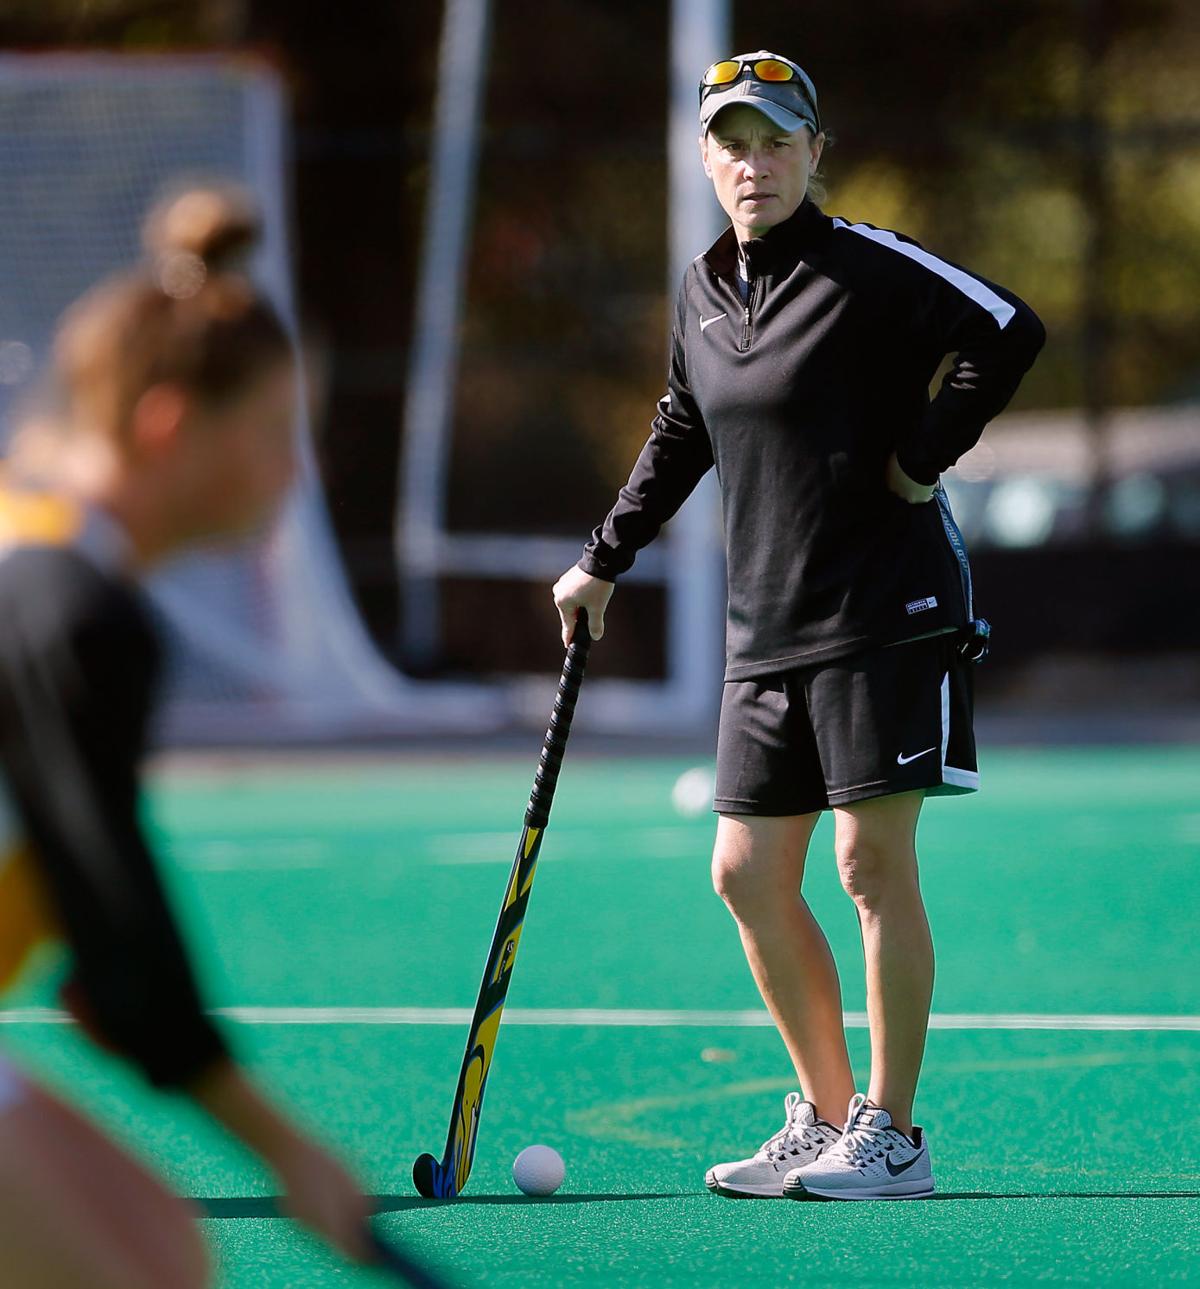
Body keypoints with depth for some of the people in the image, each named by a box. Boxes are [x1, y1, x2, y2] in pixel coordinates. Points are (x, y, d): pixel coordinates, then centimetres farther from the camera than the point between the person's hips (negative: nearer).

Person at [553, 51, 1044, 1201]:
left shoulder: (869, 267, -10)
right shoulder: (701, 293, 11)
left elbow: (1010, 331, -19)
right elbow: (680, 435, 26)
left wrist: (923, 459, -16)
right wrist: (605, 560, 27)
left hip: (883, 612, -7)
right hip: (764, 628, 7)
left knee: (873, 866, -6)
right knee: (747, 875, 6)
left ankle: (891, 1137, 2)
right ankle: (826, 1118, 17)